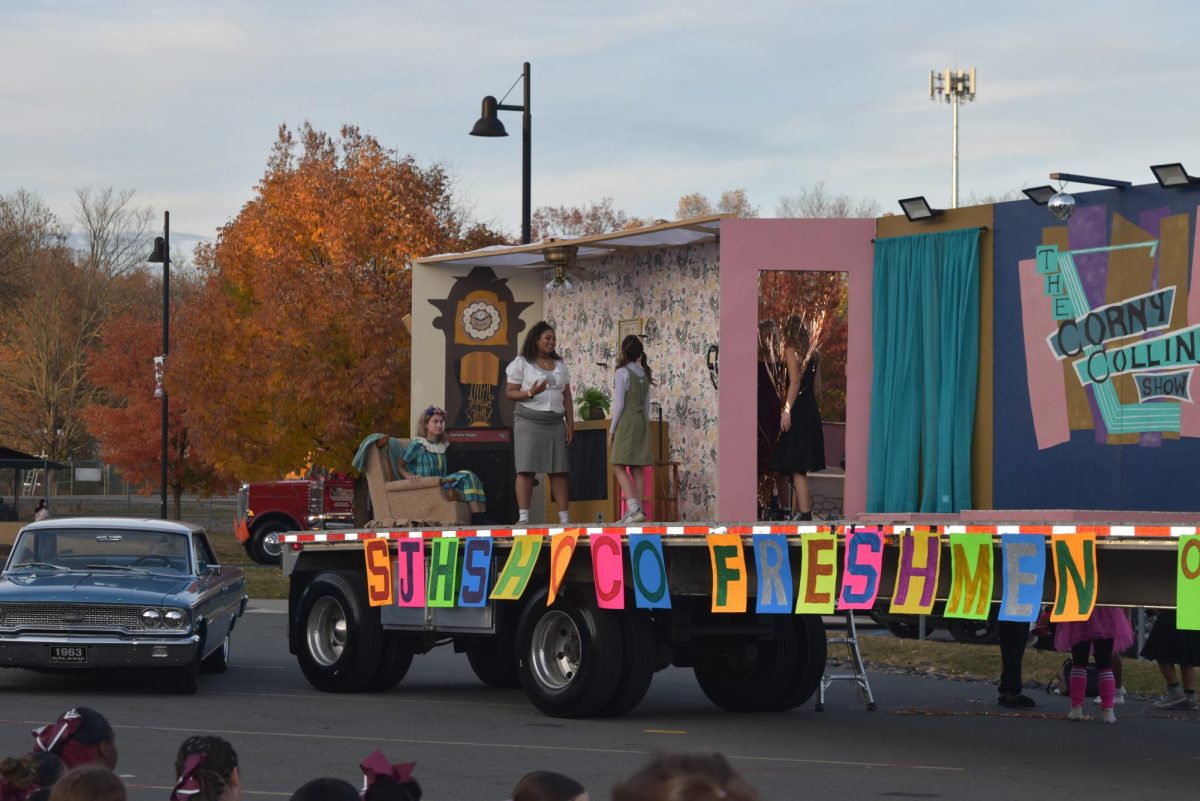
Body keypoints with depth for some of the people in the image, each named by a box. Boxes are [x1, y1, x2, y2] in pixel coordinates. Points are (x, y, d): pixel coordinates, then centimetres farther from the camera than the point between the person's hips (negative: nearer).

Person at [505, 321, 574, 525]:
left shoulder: (559, 365, 16)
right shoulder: (522, 363, 2)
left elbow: (567, 397, 16)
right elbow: (509, 392, -2)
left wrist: (570, 424, 8)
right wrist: (531, 393, -19)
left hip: (555, 422, 4)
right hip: (529, 421, -4)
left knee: (559, 471, 1)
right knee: (526, 469, -9)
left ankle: (564, 517, 2)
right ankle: (523, 517, -10)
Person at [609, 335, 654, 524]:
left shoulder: (623, 373, -10)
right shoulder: (644, 374, 10)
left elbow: (619, 404, -12)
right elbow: (647, 405, 14)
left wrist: (611, 430, -6)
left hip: (626, 422, -7)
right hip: (642, 422, 7)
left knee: (619, 466, -7)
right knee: (637, 468, 5)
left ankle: (633, 508, -21)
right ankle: (636, 511, 3)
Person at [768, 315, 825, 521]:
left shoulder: (791, 351, -8)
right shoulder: (812, 354, 14)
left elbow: (795, 382, -17)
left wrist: (787, 410, -20)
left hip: (797, 412, -8)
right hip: (811, 411, 8)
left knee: (797, 468, -10)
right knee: (798, 468, 13)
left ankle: (804, 513, -17)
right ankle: (797, 511, 15)